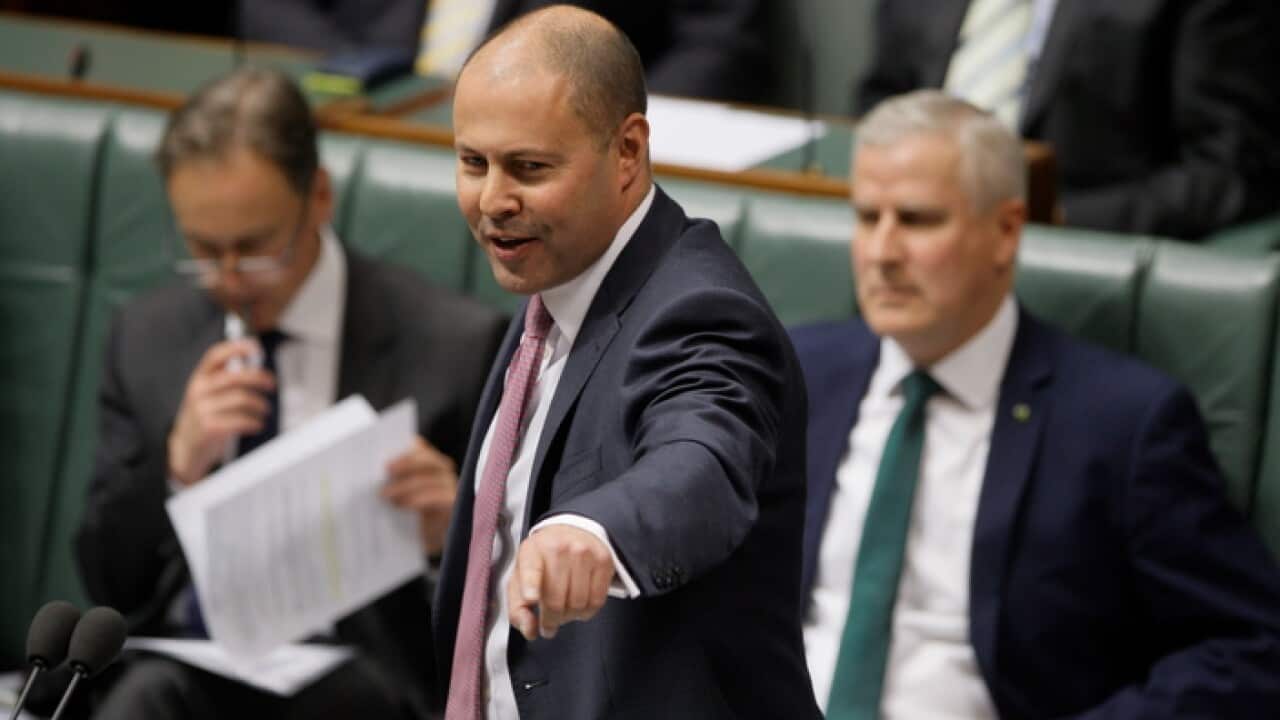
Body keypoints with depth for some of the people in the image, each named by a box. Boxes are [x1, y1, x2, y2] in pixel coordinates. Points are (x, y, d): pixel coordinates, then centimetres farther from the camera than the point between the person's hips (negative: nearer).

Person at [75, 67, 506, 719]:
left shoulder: (455, 346, 0)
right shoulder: (146, 339, 12)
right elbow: (107, 581, 11)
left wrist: (452, 536, -19)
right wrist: (178, 463, -7)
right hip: (182, 659, 3)